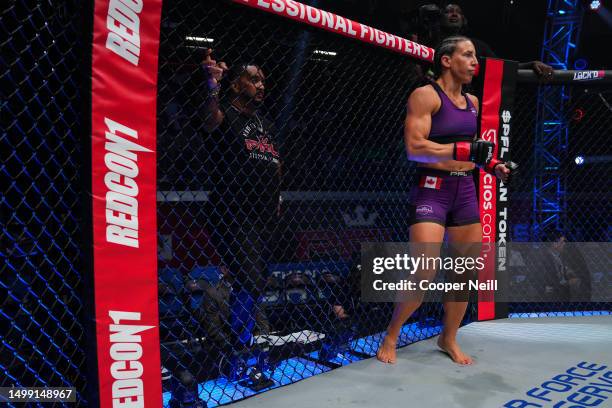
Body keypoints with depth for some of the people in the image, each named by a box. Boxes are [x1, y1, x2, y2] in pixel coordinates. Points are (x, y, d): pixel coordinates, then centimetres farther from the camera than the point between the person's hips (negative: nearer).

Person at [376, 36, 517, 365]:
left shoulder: (472, 102, 16)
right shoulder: (425, 95, -7)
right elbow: (414, 148, -18)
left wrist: (492, 165, 13)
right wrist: (466, 151, -23)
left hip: (465, 191, 8)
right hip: (432, 189, -7)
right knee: (424, 273, -14)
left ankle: (449, 338, 29)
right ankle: (390, 337, 9)